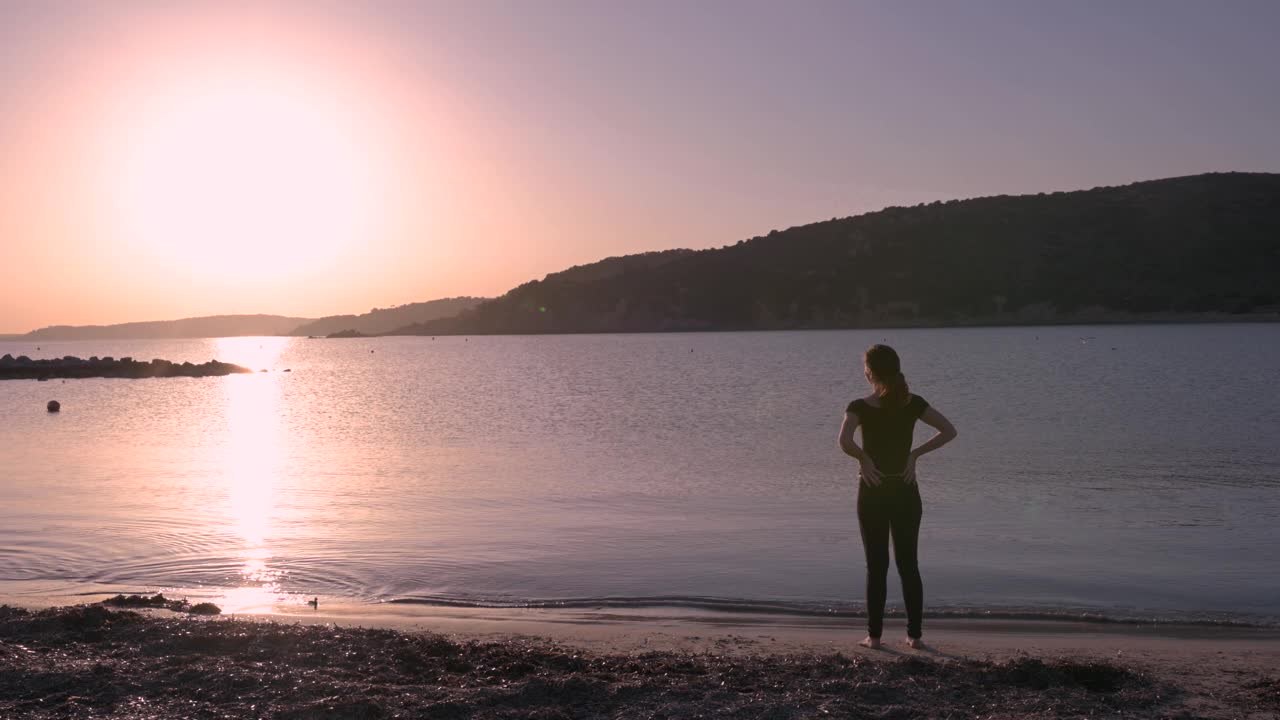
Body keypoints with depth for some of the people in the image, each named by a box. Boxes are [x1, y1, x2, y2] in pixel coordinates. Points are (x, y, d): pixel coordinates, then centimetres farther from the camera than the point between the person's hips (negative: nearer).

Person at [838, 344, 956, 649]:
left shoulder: (860, 406, -11)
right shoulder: (913, 403, -1)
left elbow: (844, 441, -27)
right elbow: (949, 431, -3)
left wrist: (864, 458, -10)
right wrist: (914, 454, -2)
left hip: (873, 493, -2)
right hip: (906, 492, 2)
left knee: (876, 566, 6)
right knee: (909, 564, 10)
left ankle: (874, 635, 8)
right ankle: (914, 634, 12)